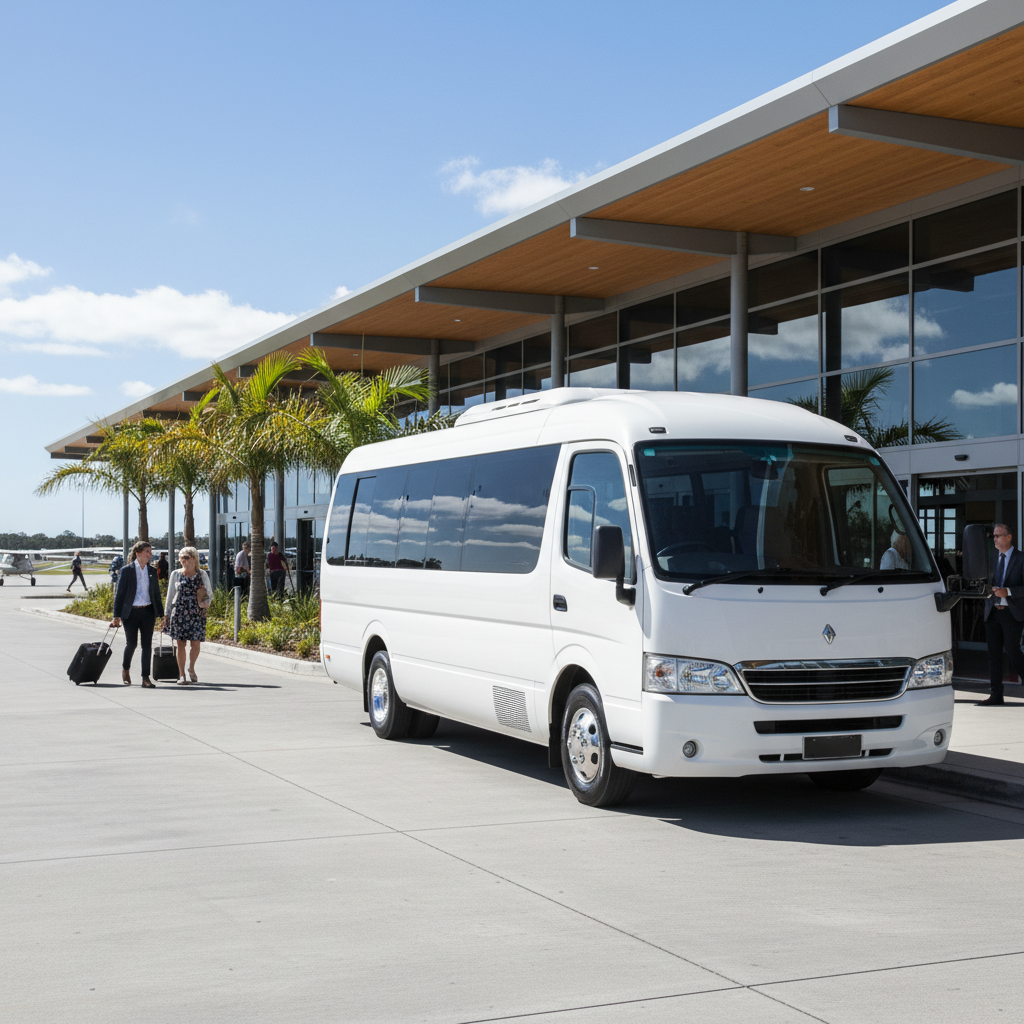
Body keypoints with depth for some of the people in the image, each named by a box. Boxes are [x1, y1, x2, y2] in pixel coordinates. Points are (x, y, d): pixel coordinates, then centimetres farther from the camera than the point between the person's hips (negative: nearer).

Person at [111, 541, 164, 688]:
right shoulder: (127, 570, -4)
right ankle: (125, 669, 27)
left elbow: (156, 593, 13)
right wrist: (117, 615, -7)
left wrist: (161, 614, 9)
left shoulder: (152, 571, 8)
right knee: (131, 643, 0)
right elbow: (119, 593, -3)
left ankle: (146, 677, 4)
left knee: (147, 644, 0)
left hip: (147, 612, 3)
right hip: (131, 612, -3)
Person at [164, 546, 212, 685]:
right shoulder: (176, 574, 10)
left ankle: (191, 668, 23)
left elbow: (210, 593, 15)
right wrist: (167, 614, 11)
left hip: (197, 613, 0)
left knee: (195, 643, -4)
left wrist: (206, 601, -6)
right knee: (180, 643, -2)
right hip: (179, 612, 0)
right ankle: (181, 675, 6)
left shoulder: (202, 574, 9)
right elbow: (170, 595, 14)